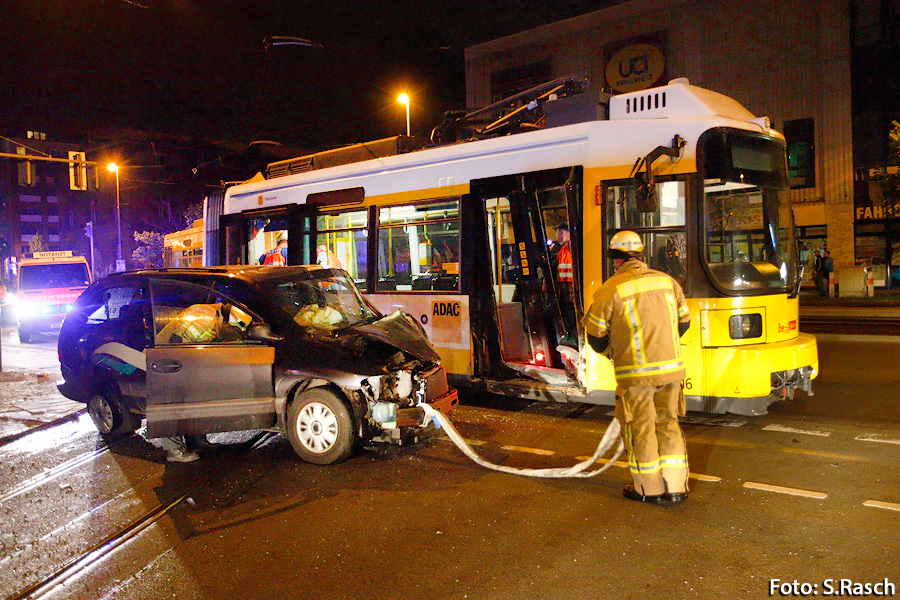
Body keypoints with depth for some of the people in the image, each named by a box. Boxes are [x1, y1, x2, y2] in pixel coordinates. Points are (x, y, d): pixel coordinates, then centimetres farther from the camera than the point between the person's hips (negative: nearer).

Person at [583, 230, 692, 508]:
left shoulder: (610, 289, -10)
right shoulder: (667, 281, 5)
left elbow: (596, 334, -4)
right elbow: (684, 321, 15)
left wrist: (606, 349, 18)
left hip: (635, 373, -5)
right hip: (671, 368, 5)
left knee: (640, 428, 8)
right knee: (668, 423, 14)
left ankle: (649, 489, 18)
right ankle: (675, 488, 19)